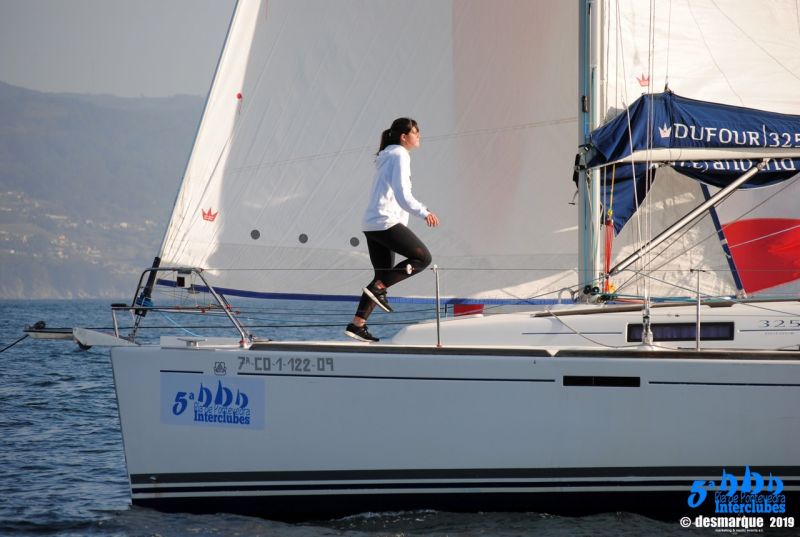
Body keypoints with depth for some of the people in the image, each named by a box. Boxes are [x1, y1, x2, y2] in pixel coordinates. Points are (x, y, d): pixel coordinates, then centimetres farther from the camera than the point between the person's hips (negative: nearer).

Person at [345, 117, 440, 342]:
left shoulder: (387, 157, 22)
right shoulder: (400, 155, -7)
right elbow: (402, 194, -17)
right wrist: (424, 212, -22)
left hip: (371, 224, 10)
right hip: (386, 222, -10)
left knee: (384, 275, 11)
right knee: (423, 257, -5)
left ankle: (357, 324, 4)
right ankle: (378, 288, -12)